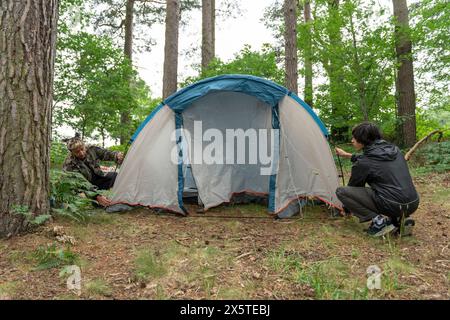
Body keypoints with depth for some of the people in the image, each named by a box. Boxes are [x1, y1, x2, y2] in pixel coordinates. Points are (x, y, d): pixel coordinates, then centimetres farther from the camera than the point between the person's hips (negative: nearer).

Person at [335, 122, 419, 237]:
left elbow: (353, 187, 8)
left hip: (392, 205, -8)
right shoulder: (394, 149, 12)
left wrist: (347, 208, 25)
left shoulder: (363, 163, -7)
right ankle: (399, 219, 15)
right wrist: (347, 155, 39)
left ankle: (379, 221, -5)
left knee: (341, 191, -2)